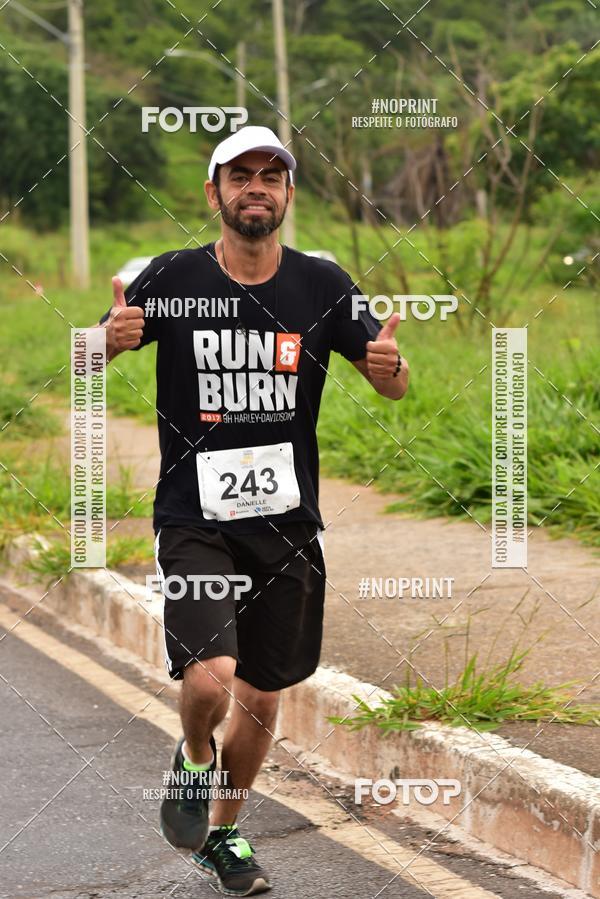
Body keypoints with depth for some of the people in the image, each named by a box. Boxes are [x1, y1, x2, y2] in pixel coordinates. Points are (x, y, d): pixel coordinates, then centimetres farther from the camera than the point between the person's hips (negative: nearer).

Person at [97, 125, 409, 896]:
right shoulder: (172, 280, -5)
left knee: (262, 696, 11)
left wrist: (388, 363, -18)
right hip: (194, 519, -3)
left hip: (287, 522, 3)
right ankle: (193, 760, 15)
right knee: (210, 678, -21)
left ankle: (223, 833, 36)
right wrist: (112, 338, -23)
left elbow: (393, 386, 7)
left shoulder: (322, 285, 1)